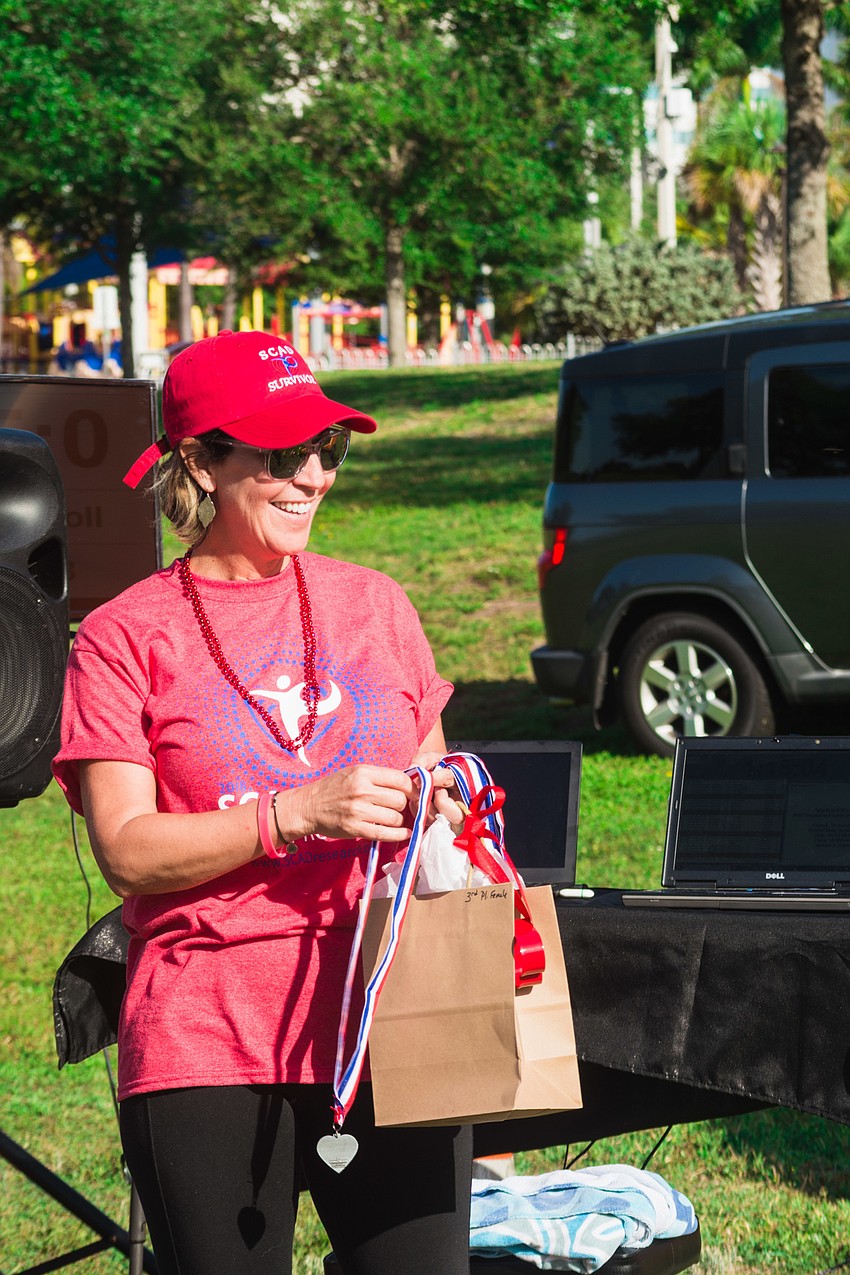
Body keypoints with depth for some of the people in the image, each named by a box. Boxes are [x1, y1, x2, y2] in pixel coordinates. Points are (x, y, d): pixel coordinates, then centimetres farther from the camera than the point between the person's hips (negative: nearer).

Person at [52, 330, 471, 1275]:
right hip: (206, 1050, -3)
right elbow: (127, 852, -5)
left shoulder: (372, 604, 14)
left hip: (390, 1032, 3)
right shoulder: (125, 638, 2)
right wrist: (300, 815, -16)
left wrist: (441, 807, 0)